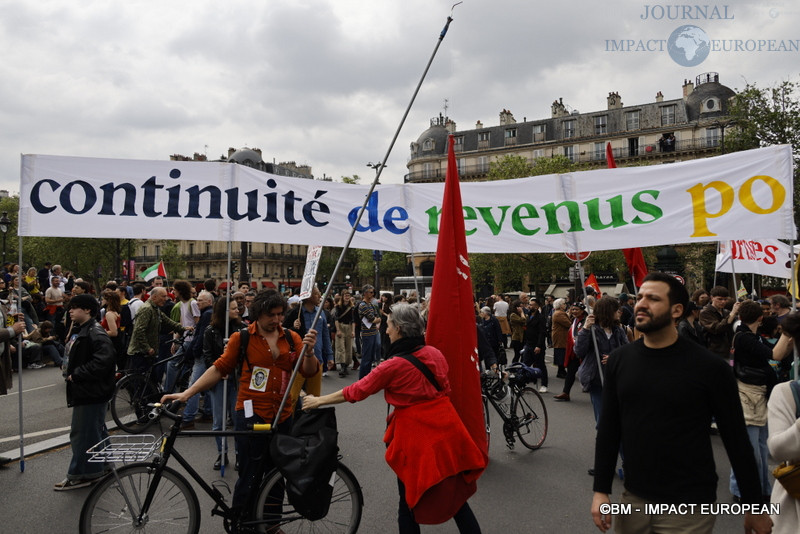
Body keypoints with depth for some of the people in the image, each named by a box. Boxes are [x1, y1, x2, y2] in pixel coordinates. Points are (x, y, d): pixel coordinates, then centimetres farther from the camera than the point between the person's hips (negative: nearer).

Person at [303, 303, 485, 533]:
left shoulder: (394, 365, -13)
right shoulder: (435, 353, 1)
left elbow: (356, 391, -5)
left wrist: (318, 400, 6)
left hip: (416, 432, -5)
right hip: (445, 426, 5)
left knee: (409, 500, 14)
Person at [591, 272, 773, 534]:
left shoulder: (709, 367, -13)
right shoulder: (619, 360, -1)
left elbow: (736, 439, -5)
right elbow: (608, 430, 3)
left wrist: (754, 505, 0)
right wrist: (601, 490, 1)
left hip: (688, 506, -4)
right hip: (634, 498, 4)